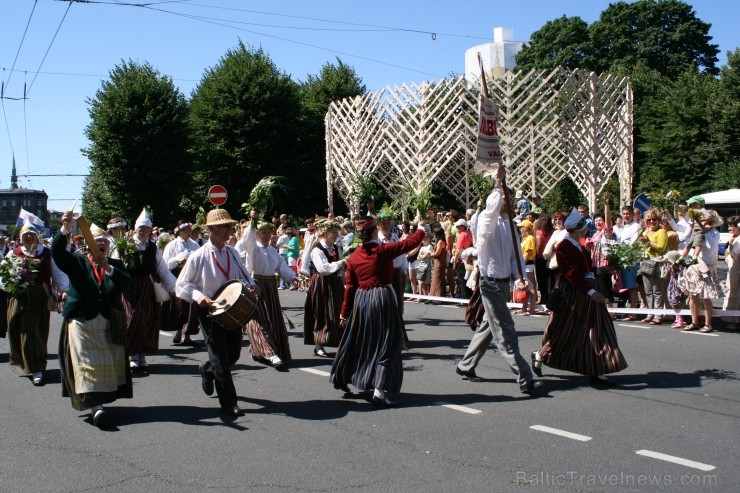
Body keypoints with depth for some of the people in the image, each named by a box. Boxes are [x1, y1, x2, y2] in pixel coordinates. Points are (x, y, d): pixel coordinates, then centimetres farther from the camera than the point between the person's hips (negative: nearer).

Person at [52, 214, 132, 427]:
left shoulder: (115, 264, 12)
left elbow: (127, 283, -5)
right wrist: (65, 229, -27)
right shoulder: (77, 262, 5)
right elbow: (57, 252, -12)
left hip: (109, 324, 3)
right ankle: (95, 407, -17)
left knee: (109, 363, 7)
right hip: (81, 322, -3)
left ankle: (101, 399, 21)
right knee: (86, 362, -10)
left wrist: (109, 269, -20)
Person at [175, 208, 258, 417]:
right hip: (210, 311, -5)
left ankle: (208, 370, 44)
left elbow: (243, 275, 16)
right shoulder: (198, 256, -12)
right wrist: (198, 296, -23)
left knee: (234, 353, 13)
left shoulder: (232, 252, 4)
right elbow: (182, 285, -6)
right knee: (220, 357, -4)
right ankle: (228, 403, 5)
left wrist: (251, 285, -5)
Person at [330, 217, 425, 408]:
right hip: (383, 298, -5)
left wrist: (345, 311, 15)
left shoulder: (354, 257, 3)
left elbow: (350, 286, 7)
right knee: (387, 345, 0)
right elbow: (411, 242, -6)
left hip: (361, 299, 5)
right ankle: (379, 392, -5)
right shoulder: (384, 250, -10)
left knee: (356, 340, 22)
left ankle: (340, 377, 38)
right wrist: (421, 228, 15)